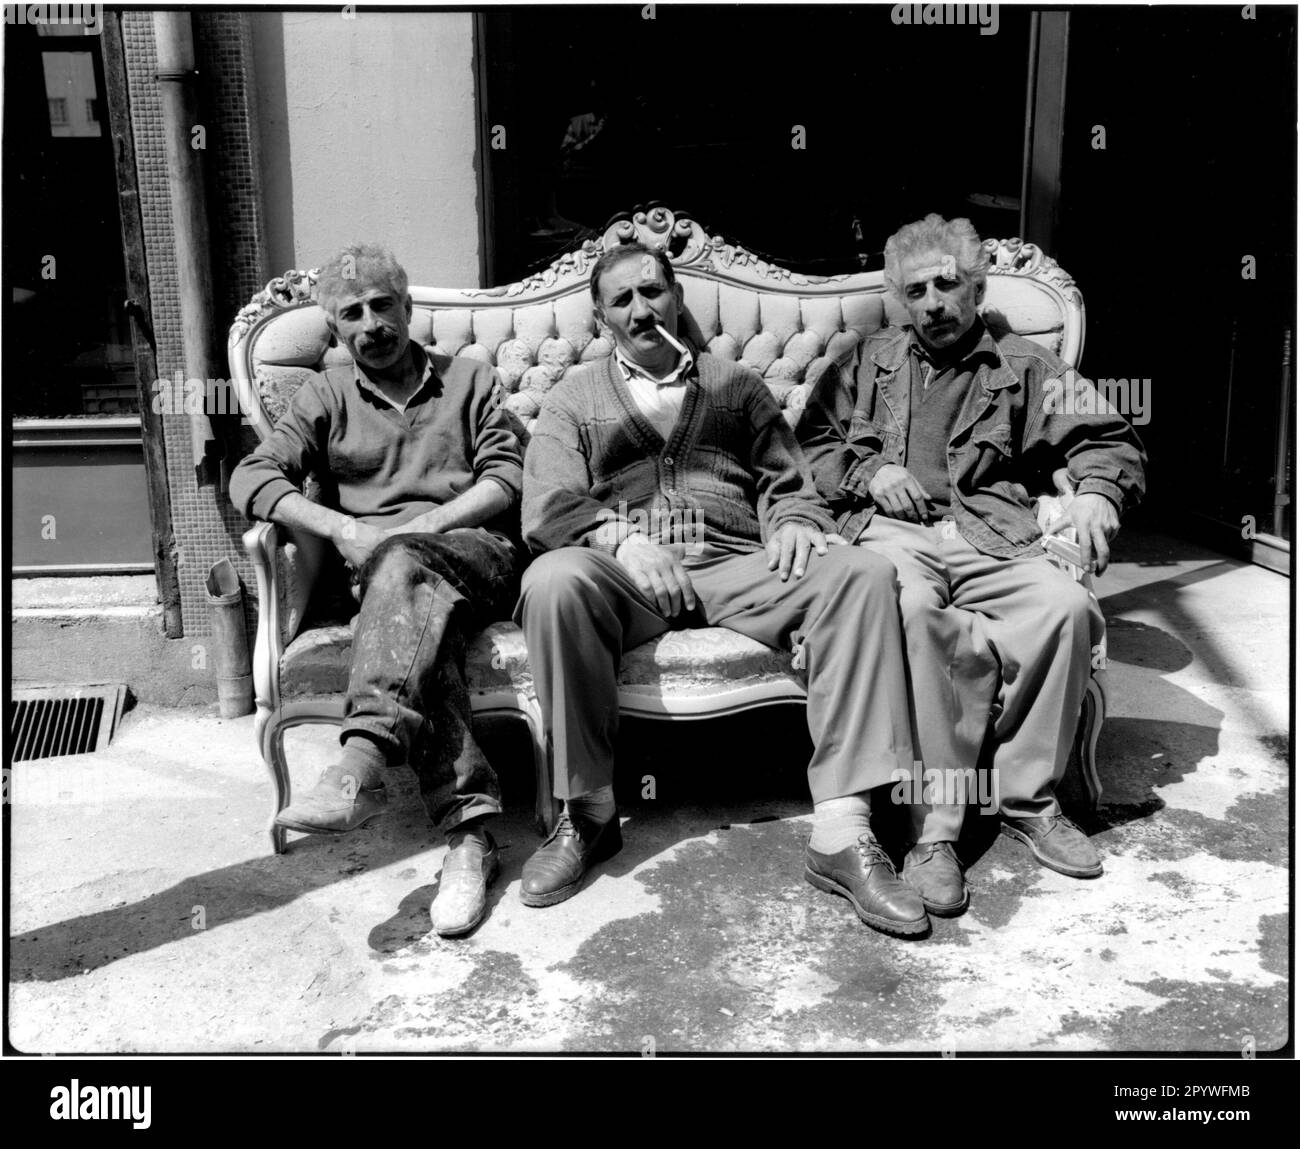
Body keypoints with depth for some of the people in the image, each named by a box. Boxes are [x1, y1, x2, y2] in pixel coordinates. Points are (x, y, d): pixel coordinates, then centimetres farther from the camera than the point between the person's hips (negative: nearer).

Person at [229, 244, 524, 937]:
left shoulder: (469, 380, 20)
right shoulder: (325, 397, 20)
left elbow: (506, 479, 6)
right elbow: (251, 477, 5)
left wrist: (418, 528, -9)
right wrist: (339, 528, -13)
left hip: (478, 555, -1)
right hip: (378, 571, 1)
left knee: (403, 564, -37)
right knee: (424, 617, -36)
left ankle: (363, 761, -53)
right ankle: (469, 828, -45)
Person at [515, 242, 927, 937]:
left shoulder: (737, 386, 27)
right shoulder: (573, 401, 20)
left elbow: (786, 482, 21)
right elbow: (548, 509, 5)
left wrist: (794, 522, -4)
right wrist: (620, 539, -16)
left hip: (737, 570, 2)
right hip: (624, 572, -1)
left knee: (861, 573, -26)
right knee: (554, 581, -36)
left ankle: (841, 834, -30)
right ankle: (587, 813, -19)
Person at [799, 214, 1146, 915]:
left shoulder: (1022, 367, 23)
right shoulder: (868, 362, 25)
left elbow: (1108, 437, 17)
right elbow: (809, 445, 18)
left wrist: (1097, 491, -5)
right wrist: (867, 471, -1)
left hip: (991, 537, 2)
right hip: (890, 531, -1)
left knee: (1068, 607, -30)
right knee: (910, 611, -37)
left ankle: (1027, 799, -13)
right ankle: (934, 824, -30)